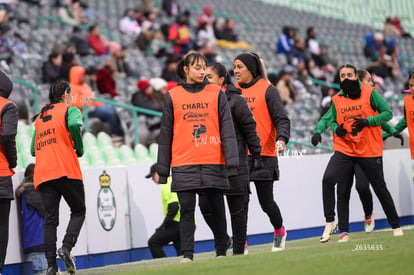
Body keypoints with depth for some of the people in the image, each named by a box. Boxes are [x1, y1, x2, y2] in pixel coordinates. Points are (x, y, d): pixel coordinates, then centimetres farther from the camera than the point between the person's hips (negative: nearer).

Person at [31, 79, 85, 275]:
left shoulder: (39, 117, 24)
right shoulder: (69, 110, 6)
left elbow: (33, 150, 21)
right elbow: (74, 124, -17)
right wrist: (80, 150, -5)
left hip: (42, 174, 5)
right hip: (65, 169, -5)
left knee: (50, 219, 2)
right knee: (78, 211, 6)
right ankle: (66, 247, -16)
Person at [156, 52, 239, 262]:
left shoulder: (216, 94, 6)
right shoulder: (173, 97, 7)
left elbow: (227, 128, 3)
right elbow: (166, 133, 9)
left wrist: (231, 161, -6)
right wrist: (162, 169, 6)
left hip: (214, 163, 0)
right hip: (184, 164, 0)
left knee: (217, 209, 6)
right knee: (186, 209, -5)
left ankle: (221, 252, 17)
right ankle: (187, 255, -3)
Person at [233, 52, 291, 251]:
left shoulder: (267, 90, -1)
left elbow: (281, 118, -5)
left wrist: (281, 138, -23)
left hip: (264, 154, -3)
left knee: (266, 201, 2)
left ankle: (279, 231, 29)